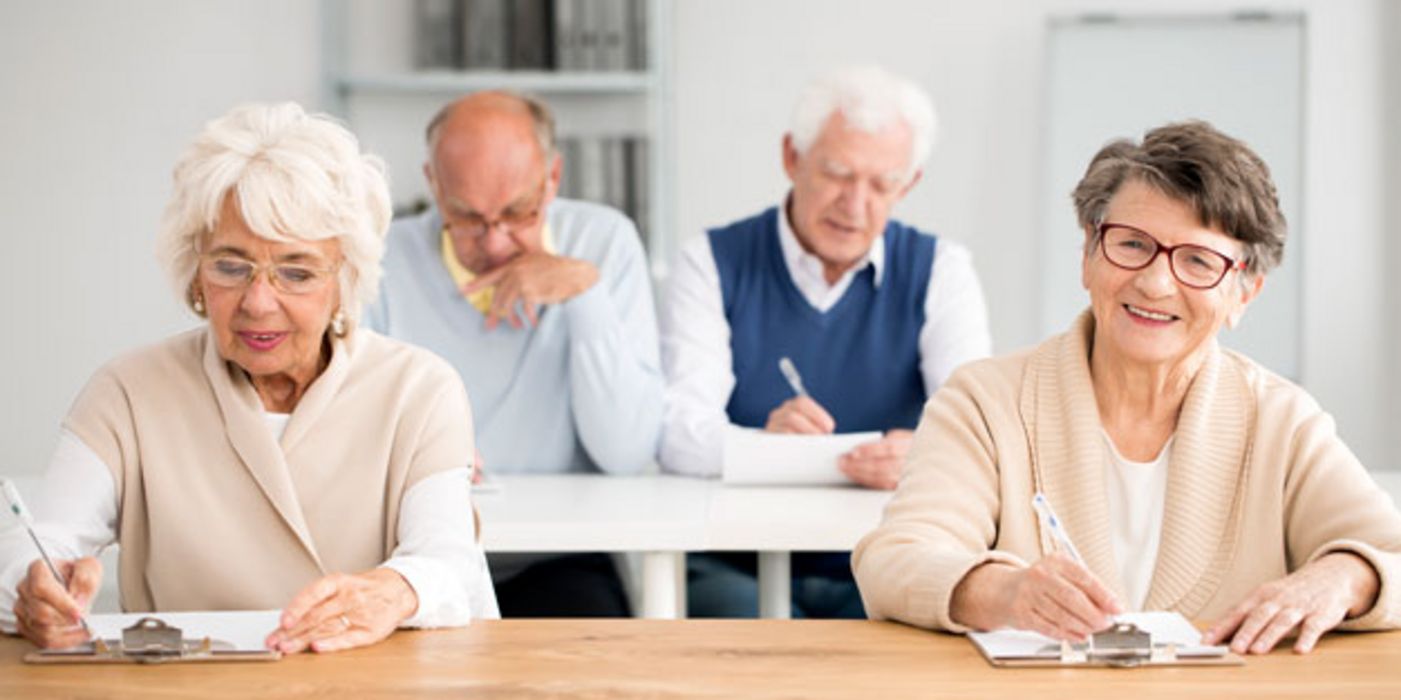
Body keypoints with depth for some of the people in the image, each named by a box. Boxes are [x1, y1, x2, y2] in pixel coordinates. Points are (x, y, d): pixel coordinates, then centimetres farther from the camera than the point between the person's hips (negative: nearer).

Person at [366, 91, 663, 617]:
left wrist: (587, 291, -14)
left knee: (588, 608, -32)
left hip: (555, 563, 0)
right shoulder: (385, 260, 2)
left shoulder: (604, 243, 2)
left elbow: (627, 454, -7)